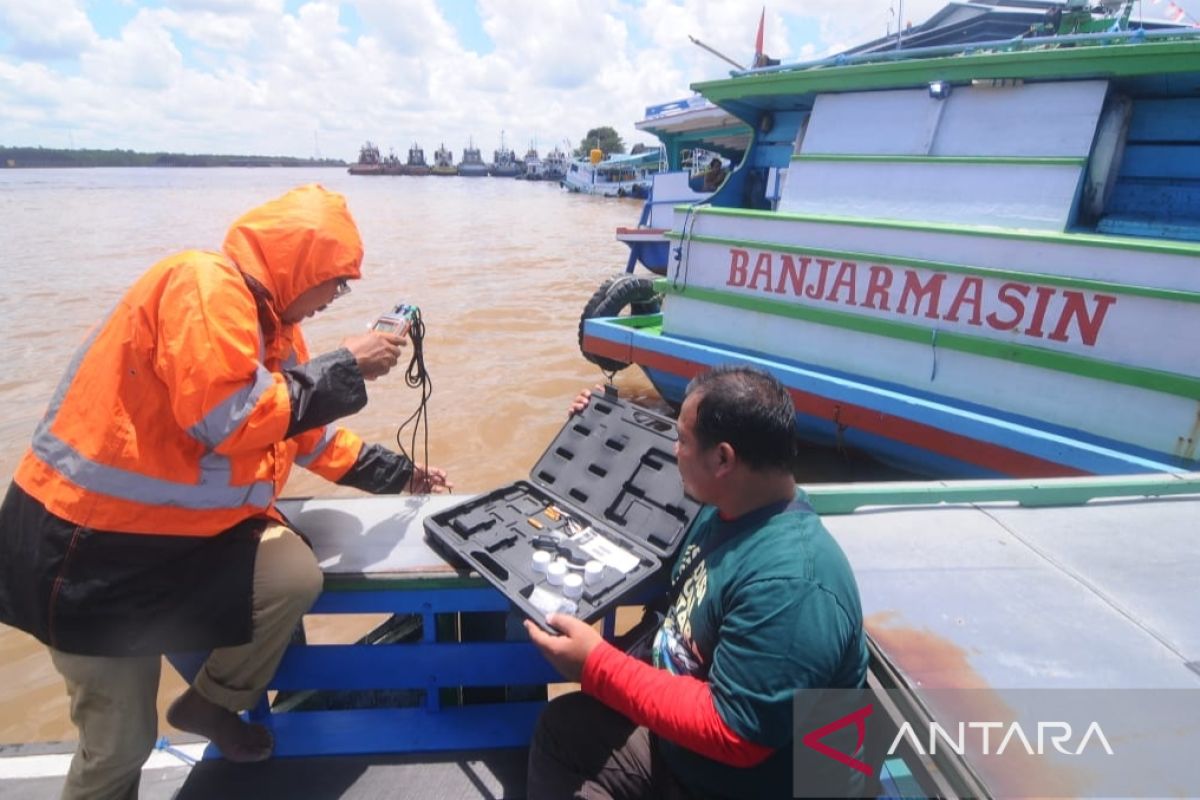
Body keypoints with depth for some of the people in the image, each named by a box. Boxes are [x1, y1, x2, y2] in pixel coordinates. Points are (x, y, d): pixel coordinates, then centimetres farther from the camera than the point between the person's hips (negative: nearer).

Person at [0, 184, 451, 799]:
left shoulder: (269, 321, 7)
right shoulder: (205, 285, -21)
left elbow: (306, 432, 14)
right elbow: (229, 419, -31)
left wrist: (398, 475, 16)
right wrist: (345, 368, -22)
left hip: (187, 524, 8)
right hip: (92, 541, -7)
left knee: (295, 577, -13)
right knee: (121, 743, 3)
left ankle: (212, 703, 13)